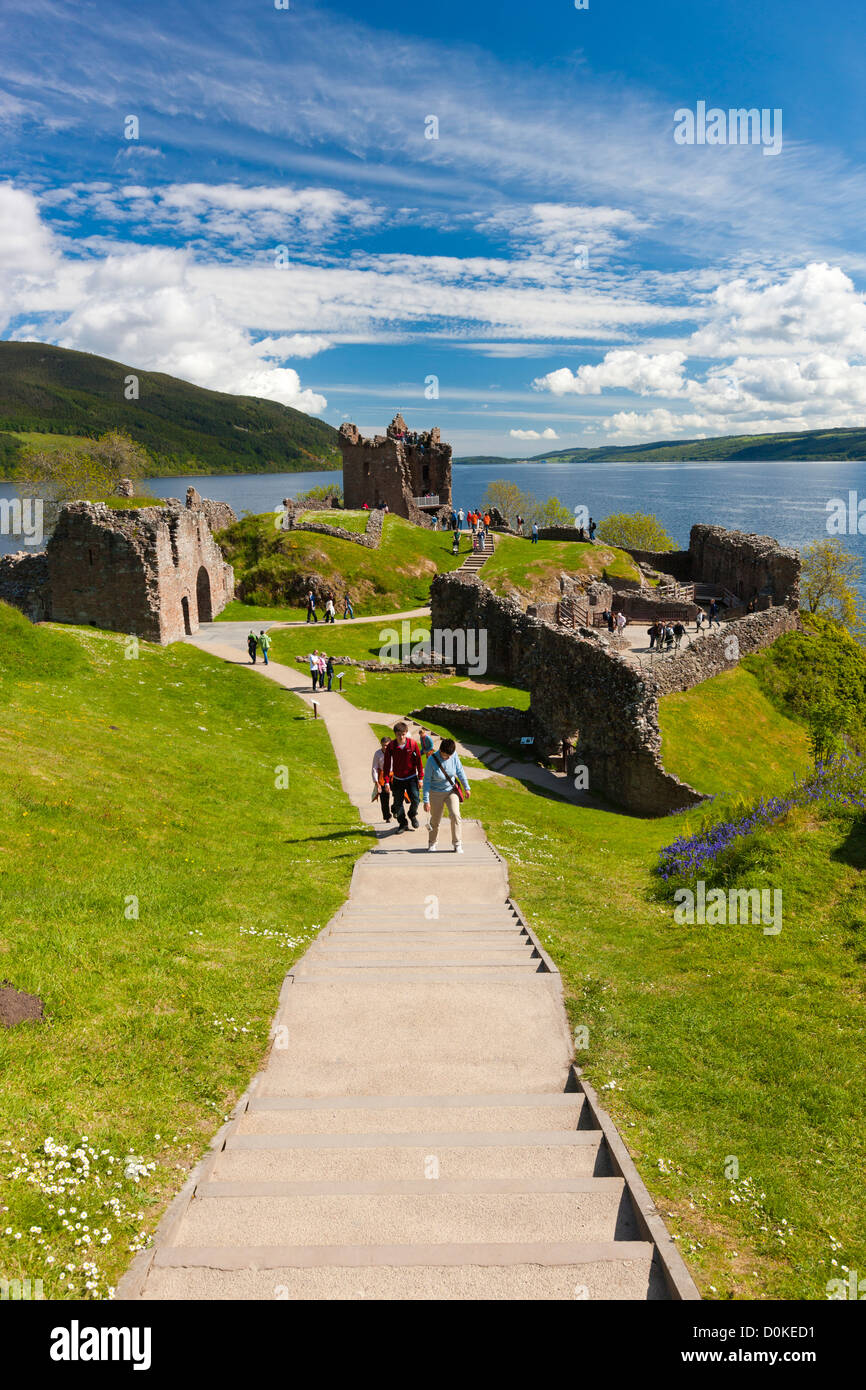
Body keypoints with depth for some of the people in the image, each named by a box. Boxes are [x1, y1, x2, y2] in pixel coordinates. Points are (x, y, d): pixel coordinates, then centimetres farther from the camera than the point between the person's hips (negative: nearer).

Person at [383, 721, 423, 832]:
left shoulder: (412, 744, -10)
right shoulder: (391, 746, -10)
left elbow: (418, 761, -3)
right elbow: (387, 764, -5)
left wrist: (420, 778, -2)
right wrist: (387, 781, -8)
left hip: (411, 778, -1)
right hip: (397, 779, 1)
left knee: (415, 799, -14)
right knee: (398, 803, 5)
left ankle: (412, 815, 17)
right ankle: (402, 824, 23)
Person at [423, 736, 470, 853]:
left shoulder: (454, 755, -14)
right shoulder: (432, 760, -22)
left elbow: (460, 771, 2)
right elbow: (427, 781, -16)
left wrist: (466, 788, 9)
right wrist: (426, 800, -16)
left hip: (451, 791, 2)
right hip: (436, 793, -2)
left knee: (455, 815, -15)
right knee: (435, 820, 9)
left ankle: (457, 844, -2)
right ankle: (432, 843, 32)